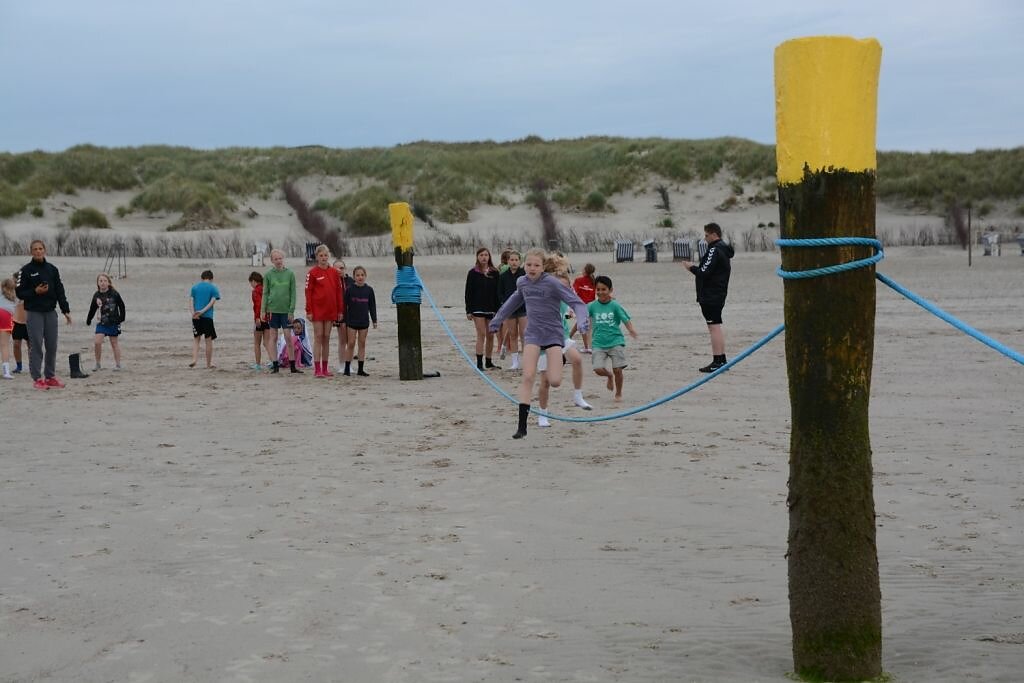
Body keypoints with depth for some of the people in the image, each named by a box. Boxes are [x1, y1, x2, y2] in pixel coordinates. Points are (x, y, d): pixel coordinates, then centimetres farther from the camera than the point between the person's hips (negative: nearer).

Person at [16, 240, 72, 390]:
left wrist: (66, 310, 5)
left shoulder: (52, 269, 10)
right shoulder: (26, 270, -1)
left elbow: (60, 291, 11)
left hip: (50, 312, 4)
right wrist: (35, 292, -17)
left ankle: (50, 376, 14)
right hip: (34, 313, -4)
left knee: (52, 346, 5)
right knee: (36, 346, -5)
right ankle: (37, 378, -1)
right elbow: (19, 292, -3)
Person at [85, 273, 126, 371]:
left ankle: (118, 364, 14)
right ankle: (97, 364, 5)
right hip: (101, 322, 3)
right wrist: (88, 320, 16)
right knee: (97, 342, -9)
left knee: (114, 343, 5)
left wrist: (121, 318, -4)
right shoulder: (96, 295, 2)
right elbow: (92, 309, 14)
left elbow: (121, 306, 0)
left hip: (113, 322, -3)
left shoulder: (114, 294, -7)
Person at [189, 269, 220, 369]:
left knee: (196, 338, 13)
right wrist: (202, 311, -13)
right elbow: (212, 302, -9)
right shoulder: (213, 288, 3)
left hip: (196, 317, 2)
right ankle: (209, 363, 10)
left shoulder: (195, 287, 11)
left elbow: (191, 300, 1)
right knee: (209, 340, 6)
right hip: (208, 316, -2)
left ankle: (194, 359, -4)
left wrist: (193, 312, -11)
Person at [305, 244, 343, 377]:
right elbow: (308, 292, -6)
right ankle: (317, 369, -3)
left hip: (331, 310, 4)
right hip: (317, 309, -4)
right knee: (318, 337, -3)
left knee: (326, 338, 8)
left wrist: (340, 310, 7)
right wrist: (308, 311, -11)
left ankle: (325, 368, 12)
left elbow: (338, 292, 11)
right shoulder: (312, 272, -4)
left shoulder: (334, 273, 8)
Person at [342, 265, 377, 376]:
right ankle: (347, 368, 3)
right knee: (351, 343, -3)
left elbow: (372, 306, 8)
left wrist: (374, 320, 4)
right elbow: (345, 305, -1)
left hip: (364, 321, 2)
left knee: (362, 344, 6)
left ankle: (360, 369, 10)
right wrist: (343, 320, -4)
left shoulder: (369, 290, 3)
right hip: (352, 320, -2)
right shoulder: (350, 290, -3)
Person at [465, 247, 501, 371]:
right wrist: (468, 310, -6)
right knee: (481, 335, -9)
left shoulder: (494, 273, 7)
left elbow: (497, 292, 8)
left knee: (490, 336, 5)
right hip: (478, 308, -3)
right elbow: (468, 292, 0)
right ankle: (479, 363, -9)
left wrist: (498, 309, 2)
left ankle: (488, 362, 15)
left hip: (491, 308, 3)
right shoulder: (473, 273, 0)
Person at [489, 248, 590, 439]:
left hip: (553, 333, -3)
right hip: (533, 333, 4)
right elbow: (515, 300, 25)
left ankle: (550, 369, 30)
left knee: (554, 382, -12)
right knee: (527, 376, -12)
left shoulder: (552, 283, -15)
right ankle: (522, 426, -11)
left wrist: (583, 319, -36)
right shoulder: (522, 282, 3)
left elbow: (576, 302, -17)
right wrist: (497, 319, 34)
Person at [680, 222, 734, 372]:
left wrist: (692, 268, -4)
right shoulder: (723, 249, 15)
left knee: (714, 326, -10)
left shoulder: (715, 250, -16)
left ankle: (717, 361, -11)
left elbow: (704, 272, -20)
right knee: (717, 326, 16)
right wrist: (696, 267, 13)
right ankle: (722, 359, 20)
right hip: (719, 294, 10)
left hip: (710, 296, -10)